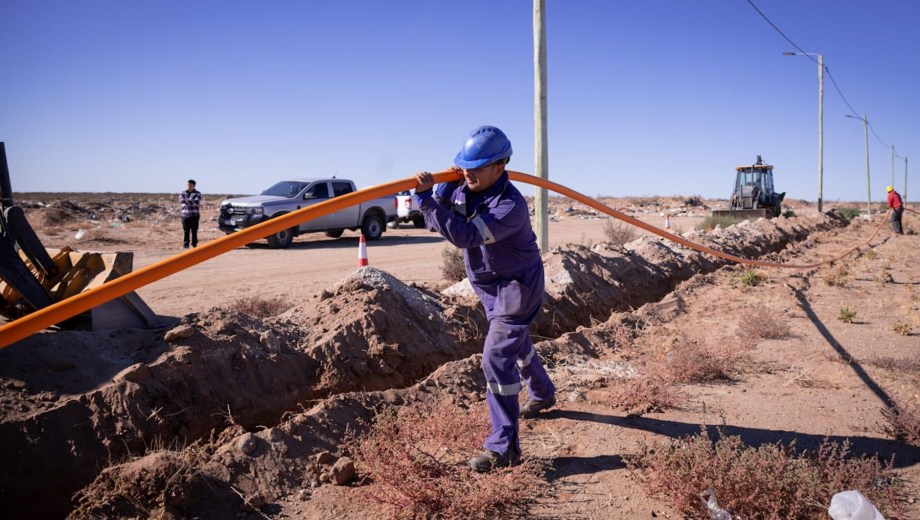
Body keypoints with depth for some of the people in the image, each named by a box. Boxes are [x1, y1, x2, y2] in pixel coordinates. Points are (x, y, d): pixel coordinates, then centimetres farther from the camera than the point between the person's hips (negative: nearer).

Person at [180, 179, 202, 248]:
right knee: (186, 231, -3)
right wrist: (191, 201, -6)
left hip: (194, 214, -1)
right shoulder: (183, 193, 13)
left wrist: (187, 201, -8)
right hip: (185, 214, 1)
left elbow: (196, 202, -8)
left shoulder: (198, 194, 7)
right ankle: (185, 244, -1)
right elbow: (182, 202, -2)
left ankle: (194, 244, 6)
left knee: (194, 231, 0)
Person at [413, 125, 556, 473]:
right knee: (516, 343, 27)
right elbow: (436, 217, 5)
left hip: (516, 287, -9)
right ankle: (542, 394, 54)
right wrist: (437, 193, -17)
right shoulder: (460, 189, -8)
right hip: (489, 285, 9)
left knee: (496, 359, -17)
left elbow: (465, 235, -41)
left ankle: (503, 447, -9)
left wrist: (427, 200, -44)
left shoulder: (510, 206, -32)